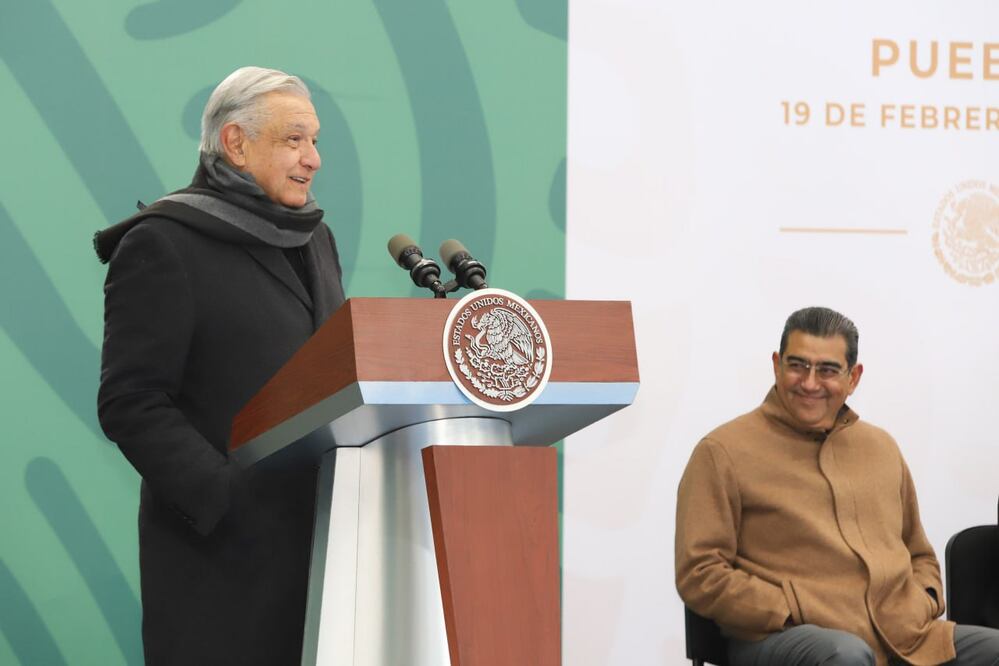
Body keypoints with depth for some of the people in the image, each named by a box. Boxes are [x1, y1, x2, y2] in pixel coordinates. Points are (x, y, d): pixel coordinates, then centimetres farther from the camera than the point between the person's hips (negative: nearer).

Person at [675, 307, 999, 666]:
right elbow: (699, 573, -4)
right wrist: (795, 613, -12)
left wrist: (925, 602, 9)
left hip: (907, 637, 6)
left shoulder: (881, 447, 24)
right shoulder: (724, 452, 4)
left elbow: (920, 555, 33)